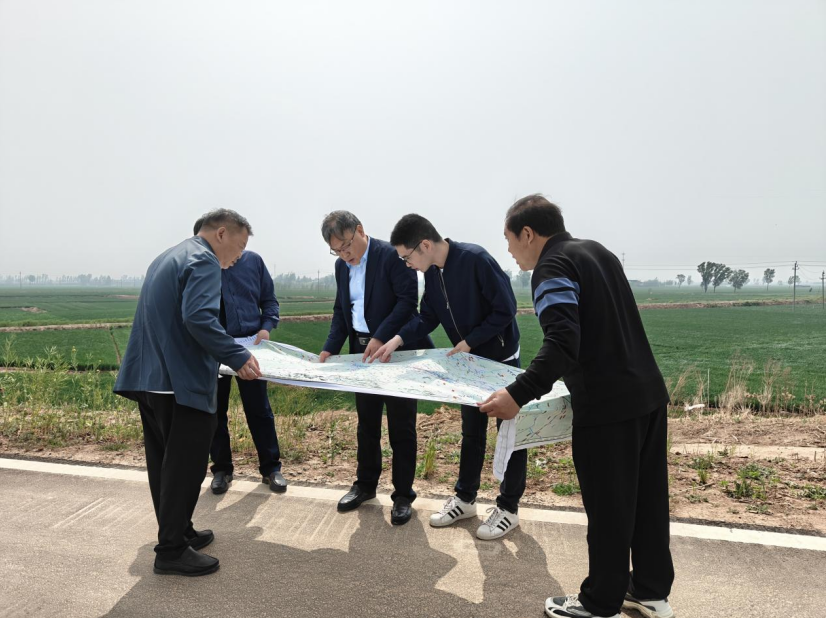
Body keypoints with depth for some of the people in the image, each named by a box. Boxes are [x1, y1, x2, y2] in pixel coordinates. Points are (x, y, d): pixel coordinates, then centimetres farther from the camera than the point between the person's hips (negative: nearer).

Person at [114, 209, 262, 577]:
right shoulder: (204, 261, -12)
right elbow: (198, 318, -27)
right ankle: (172, 551, 9)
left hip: (148, 377, 10)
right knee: (185, 467, 0)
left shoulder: (168, 257, 20)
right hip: (181, 382, -10)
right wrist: (238, 357, -22)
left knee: (165, 463, 17)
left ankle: (177, 532, 30)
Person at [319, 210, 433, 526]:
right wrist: (330, 348, -1)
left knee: (401, 425, 3)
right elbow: (341, 310, 12)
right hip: (363, 352, 7)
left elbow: (408, 300, -19)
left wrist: (381, 338, -24)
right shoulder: (341, 266, 8)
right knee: (366, 423, 16)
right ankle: (365, 484, 32)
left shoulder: (391, 255, -14)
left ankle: (403, 494, 17)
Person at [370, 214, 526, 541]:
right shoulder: (432, 272, -4)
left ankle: (508, 508, 20)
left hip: (502, 358, -7)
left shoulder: (475, 259, -27)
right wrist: (397, 340, -14)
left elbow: (505, 310, -24)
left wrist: (469, 342, -22)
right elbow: (428, 316, 1)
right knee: (471, 431, 17)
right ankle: (465, 499, 31)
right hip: (470, 360, 7)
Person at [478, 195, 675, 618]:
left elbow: (562, 343, -26)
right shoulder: (597, 251, 15)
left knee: (608, 508, 5)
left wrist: (518, 395, -31)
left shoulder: (551, 268, -12)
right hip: (649, 393, 9)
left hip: (607, 407, -9)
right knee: (648, 499, 18)